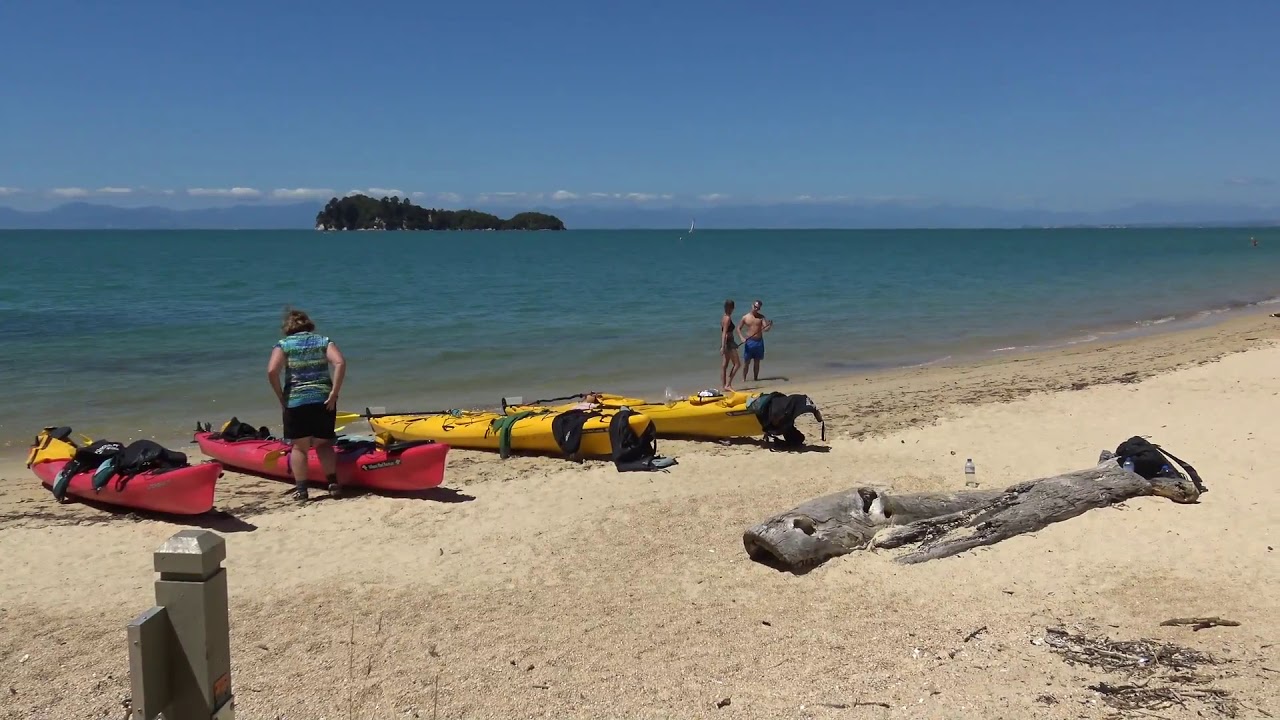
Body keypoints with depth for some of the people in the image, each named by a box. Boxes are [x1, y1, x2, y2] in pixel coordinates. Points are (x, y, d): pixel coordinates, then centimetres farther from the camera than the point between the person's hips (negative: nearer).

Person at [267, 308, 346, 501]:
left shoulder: (283, 344, 4)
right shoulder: (324, 341, 8)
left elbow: (272, 371, -10)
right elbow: (340, 362, -8)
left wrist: (281, 398, -1)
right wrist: (334, 393, -8)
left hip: (295, 401, -2)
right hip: (324, 399, 2)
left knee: (299, 446, 10)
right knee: (323, 443, 14)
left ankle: (301, 489, 7)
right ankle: (333, 483, 1)